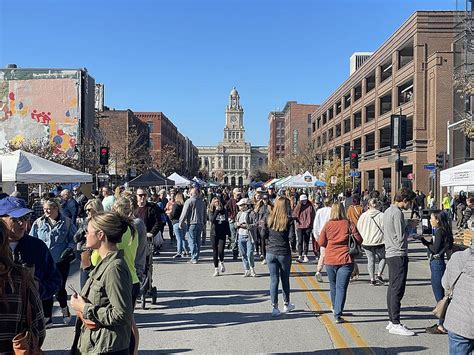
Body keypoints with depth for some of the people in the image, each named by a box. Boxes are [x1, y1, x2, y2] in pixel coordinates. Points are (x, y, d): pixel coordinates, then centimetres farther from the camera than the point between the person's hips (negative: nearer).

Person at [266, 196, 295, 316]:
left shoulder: (269, 219, -3)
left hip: (270, 253, 2)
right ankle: (286, 304, 30)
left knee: (274, 279, 7)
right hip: (284, 253, -2)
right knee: (285, 279, 15)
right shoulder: (288, 220, -11)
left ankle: (274, 307, 6)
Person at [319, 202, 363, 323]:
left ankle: (335, 308, 38)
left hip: (330, 260, 2)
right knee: (341, 287, -2)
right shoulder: (349, 224, -5)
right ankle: (338, 314, -9)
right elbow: (359, 240, -3)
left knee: (333, 285, 20)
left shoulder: (328, 225, -2)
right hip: (346, 260, -2)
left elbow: (321, 242, 2)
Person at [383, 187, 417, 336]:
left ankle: (392, 321, 21)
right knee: (397, 290, -7)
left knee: (392, 288, 14)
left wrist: (407, 226, 11)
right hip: (399, 255, -10)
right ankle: (395, 324, -3)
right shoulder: (397, 213, -16)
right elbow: (401, 237, -18)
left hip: (390, 254, 10)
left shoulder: (387, 211, 15)